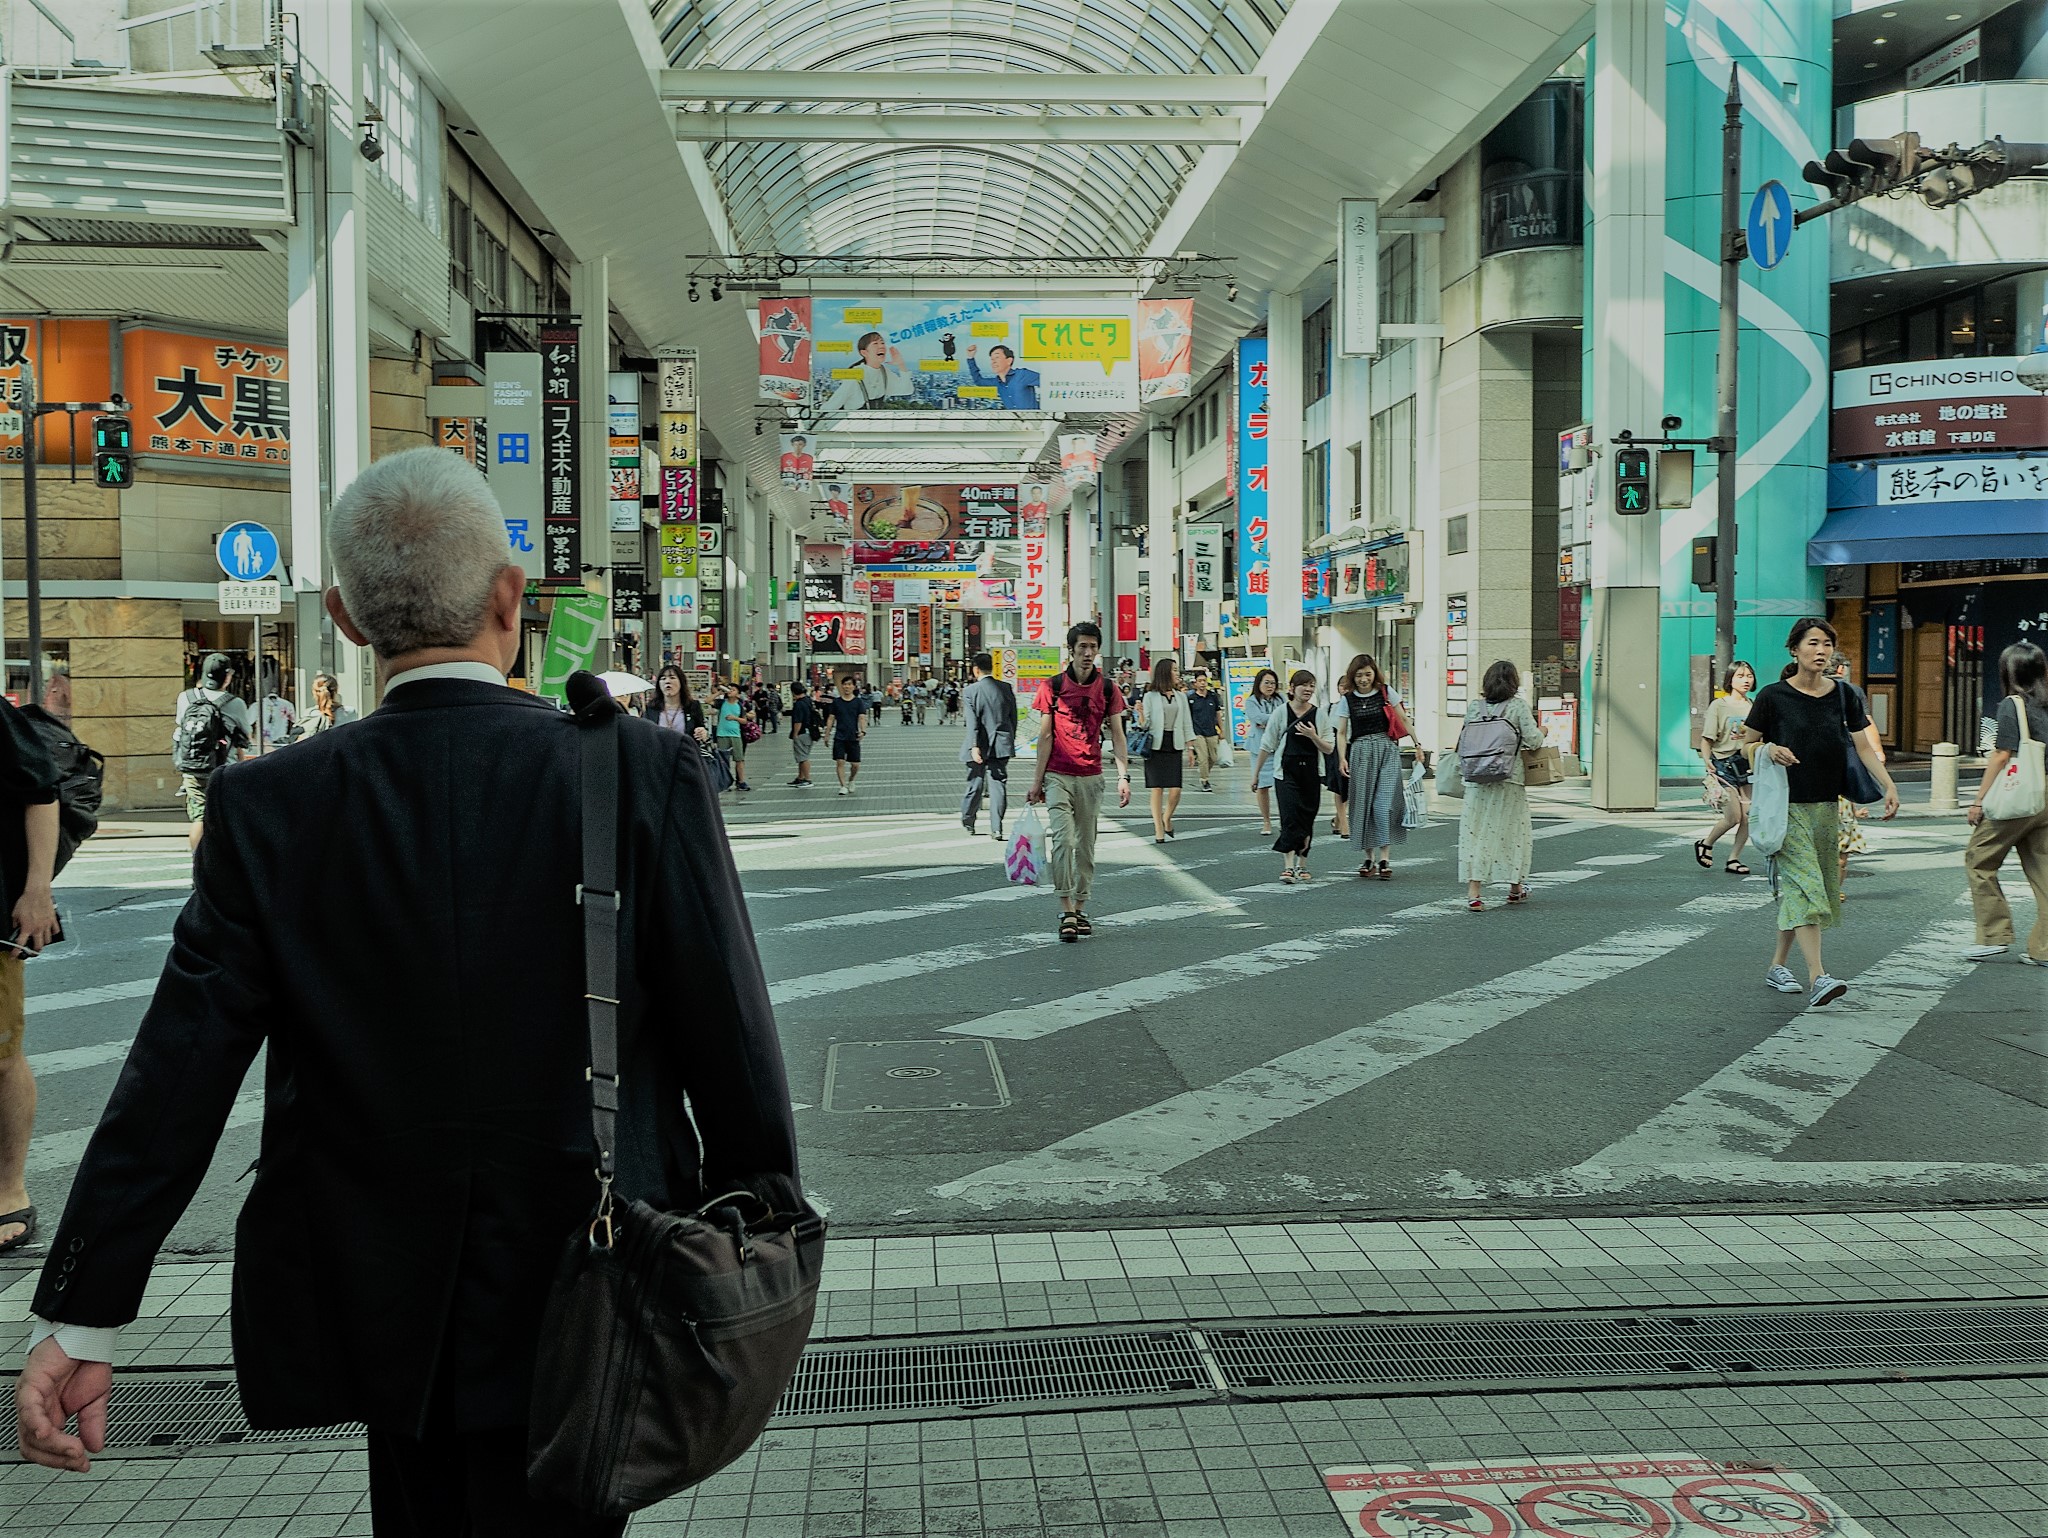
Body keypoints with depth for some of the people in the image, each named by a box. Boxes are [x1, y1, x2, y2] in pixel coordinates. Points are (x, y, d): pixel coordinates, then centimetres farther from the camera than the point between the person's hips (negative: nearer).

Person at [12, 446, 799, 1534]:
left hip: (379, 1303, 2)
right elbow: (729, 1035, -9)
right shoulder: (645, 773, -13)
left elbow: (177, 1075, -8)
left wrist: (81, 1316, 0)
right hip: (581, 1292, -2)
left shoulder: (268, 808, -9)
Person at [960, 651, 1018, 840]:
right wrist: (1010, 742, 18)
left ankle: (968, 823, 28)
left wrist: (974, 746, -18)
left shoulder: (971, 691, -7)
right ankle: (996, 828, -7)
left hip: (979, 746, -2)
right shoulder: (1006, 688, 3)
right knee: (998, 785, 1)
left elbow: (972, 722, -14)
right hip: (1001, 746, 2)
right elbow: (1013, 718, 8)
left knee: (975, 785, 11)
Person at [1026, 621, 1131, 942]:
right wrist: (1038, 780, 0)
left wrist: (1124, 775, -7)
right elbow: (1045, 735, 2)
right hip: (1058, 776, -2)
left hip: (1091, 777, 2)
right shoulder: (1053, 686, 0)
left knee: (1086, 846, 8)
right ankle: (1066, 911, -12)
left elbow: (1116, 735, 4)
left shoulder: (1108, 688, 4)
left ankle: (1080, 909, 18)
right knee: (1063, 840, -14)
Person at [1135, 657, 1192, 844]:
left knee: (1175, 790, -5)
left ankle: (1166, 819, 22)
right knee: (1157, 788, -3)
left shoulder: (1181, 696, 12)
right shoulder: (1150, 696, 0)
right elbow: (1144, 725, -2)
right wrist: (1140, 714, -23)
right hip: (1156, 746, -3)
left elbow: (1187, 723, 15)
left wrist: (1190, 747, 10)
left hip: (1175, 746, 3)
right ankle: (1159, 830, 5)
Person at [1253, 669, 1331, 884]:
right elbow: (1267, 745, 6)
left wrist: (1313, 736, -15)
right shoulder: (1281, 712, 0)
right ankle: (1288, 866, -18)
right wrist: (1256, 773, 8)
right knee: (1290, 816, -14)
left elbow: (1329, 748, 3)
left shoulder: (1319, 714, 4)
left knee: (1307, 818, 7)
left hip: (1311, 772, 2)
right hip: (1286, 771, -2)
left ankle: (1301, 864, 20)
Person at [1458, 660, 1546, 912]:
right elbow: (1533, 740, -6)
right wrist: (1541, 732, 15)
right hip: (1509, 779, -2)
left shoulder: (1473, 707, 5)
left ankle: (1473, 892, -6)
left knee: (1475, 832, 2)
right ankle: (1516, 887, 28)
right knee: (1513, 830, 14)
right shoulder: (1519, 706, -3)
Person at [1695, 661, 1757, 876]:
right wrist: (1707, 762, -17)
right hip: (1724, 764, -4)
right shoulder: (1719, 705, -3)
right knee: (1733, 817, -7)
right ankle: (1705, 844, 19)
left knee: (1749, 816, -2)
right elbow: (1706, 739, -5)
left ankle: (1733, 859, 12)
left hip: (1747, 765, 4)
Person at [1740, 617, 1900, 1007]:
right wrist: (1770, 750, -18)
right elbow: (1747, 746, 3)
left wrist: (1889, 786, -6)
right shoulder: (1773, 696, -4)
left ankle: (1777, 966, 24)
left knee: (1798, 888, 10)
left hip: (1827, 806, 5)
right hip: (1787, 805, -5)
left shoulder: (1843, 696, 7)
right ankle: (1817, 978, -22)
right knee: (1802, 885, -15)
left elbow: (1864, 747, 6)